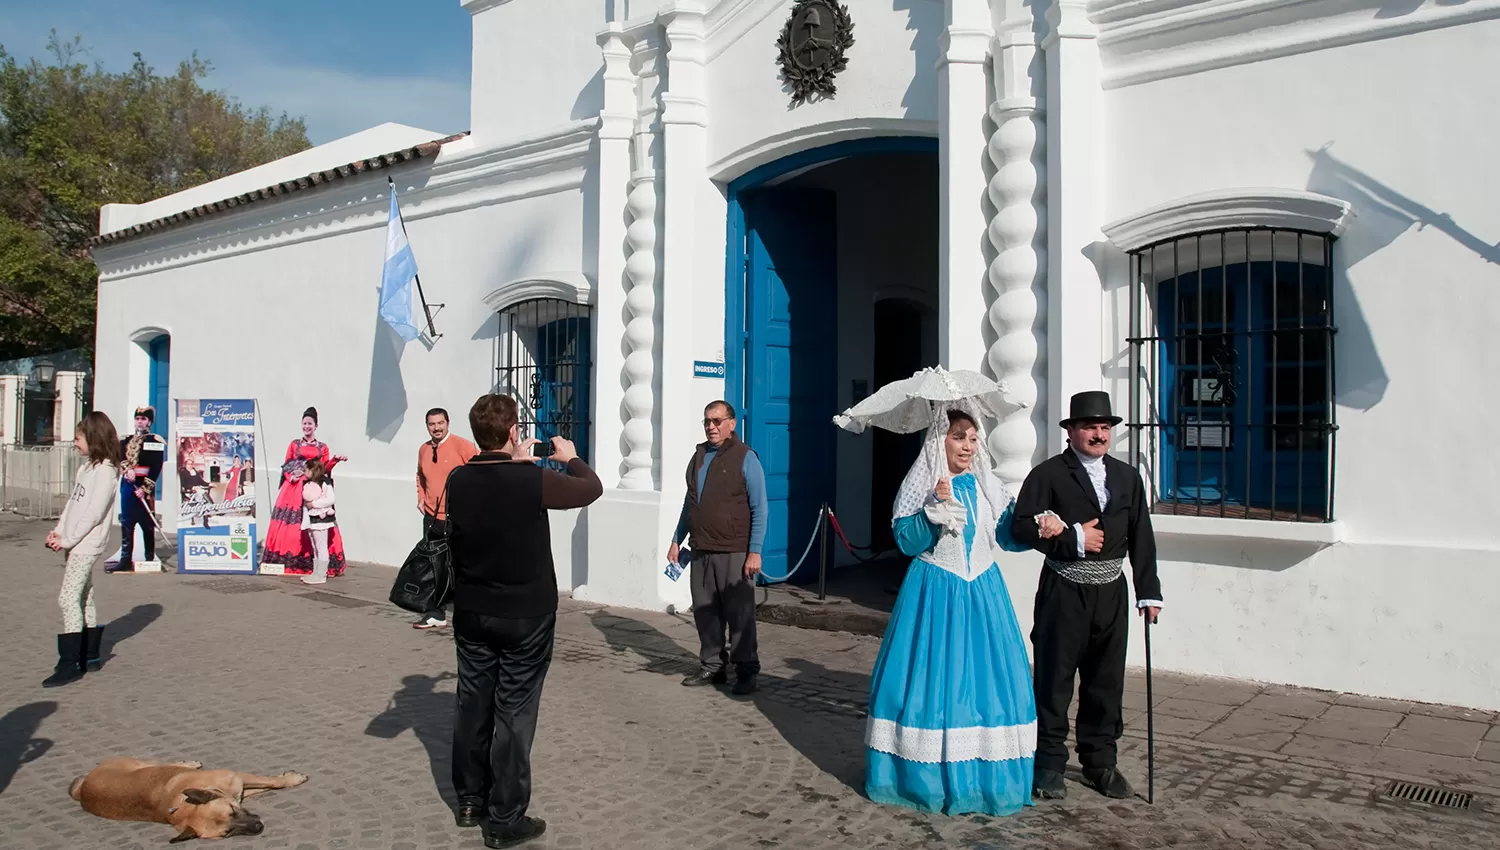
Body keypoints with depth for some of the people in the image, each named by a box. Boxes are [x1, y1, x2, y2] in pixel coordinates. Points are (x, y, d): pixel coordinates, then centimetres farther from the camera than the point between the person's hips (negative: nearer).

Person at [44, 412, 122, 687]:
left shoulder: (106, 470, -15)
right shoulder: (86, 468, 13)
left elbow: (94, 512, -19)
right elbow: (72, 502, 15)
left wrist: (68, 539, -15)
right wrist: (58, 530, 3)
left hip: (86, 545, -9)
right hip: (75, 544, 9)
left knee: (69, 598, -11)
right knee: (84, 597, 14)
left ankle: (70, 664, -7)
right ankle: (89, 656, 22)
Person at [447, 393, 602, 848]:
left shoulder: (458, 480, -6)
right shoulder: (534, 481, -19)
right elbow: (592, 488, -2)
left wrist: (516, 464, 20)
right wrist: (570, 458, 15)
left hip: (472, 613, 5)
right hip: (525, 615, -5)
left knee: (472, 704, 16)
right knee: (513, 713, 2)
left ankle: (470, 800, 31)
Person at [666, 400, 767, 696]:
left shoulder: (745, 458, -6)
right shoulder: (699, 456, 13)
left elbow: (759, 509, -8)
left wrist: (754, 551, -14)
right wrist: (677, 540, 17)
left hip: (734, 553, -6)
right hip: (701, 551, 6)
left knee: (739, 614, 0)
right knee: (705, 613, 10)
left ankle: (746, 672, 11)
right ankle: (712, 666, 23)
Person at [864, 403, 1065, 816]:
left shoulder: (989, 485, 8)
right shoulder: (920, 483, -3)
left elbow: (1009, 535, 7)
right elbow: (906, 541, -9)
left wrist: (1038, 524, -11)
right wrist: (936, 507, -22)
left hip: (982, 591, 4)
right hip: (935, 593, -4)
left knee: (986, 676, 3)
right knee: (931, 675, -2)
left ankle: (984, 774, 15)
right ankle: (927, 773, 11)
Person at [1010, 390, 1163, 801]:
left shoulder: (1128, 477, 11)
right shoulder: (1048, 474, -4)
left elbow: (1141, 537, 10)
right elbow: (1021, 525, -11)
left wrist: (1149, 591, 6)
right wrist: (1072, 539, -17)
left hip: (1111, 591, 5)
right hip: (1064, 592, -4)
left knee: (1107, 681, 12)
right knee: (1054, 679, 2)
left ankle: (1100, 762, 26)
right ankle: (1049, 764, 14)